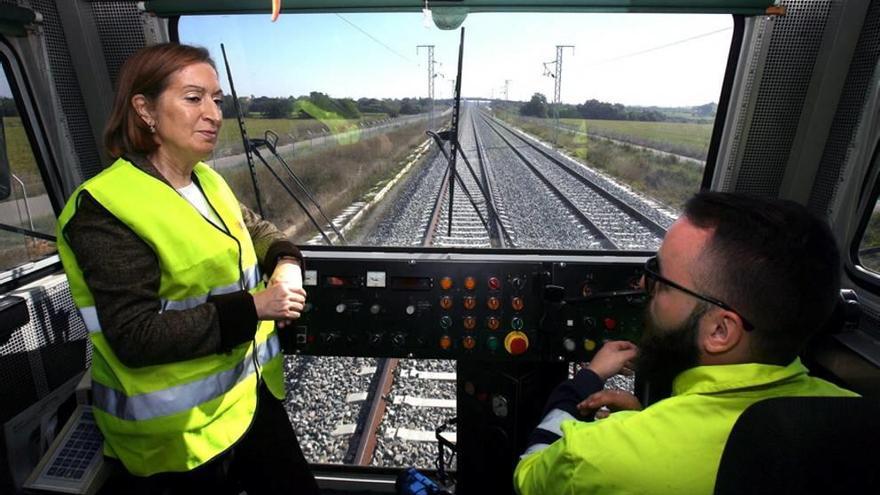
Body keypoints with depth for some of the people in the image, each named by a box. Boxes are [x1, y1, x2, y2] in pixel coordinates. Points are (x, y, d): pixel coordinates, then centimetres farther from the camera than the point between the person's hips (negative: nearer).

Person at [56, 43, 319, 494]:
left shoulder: (208, 183, 2)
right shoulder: (106, 208, -20)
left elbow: (254, 229, 18)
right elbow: (134, 338, -23)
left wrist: (285, 261, -3)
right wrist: (251, 308, -26)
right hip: (181, 431, -6)